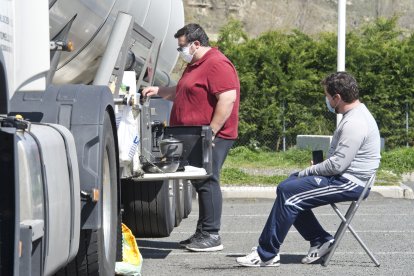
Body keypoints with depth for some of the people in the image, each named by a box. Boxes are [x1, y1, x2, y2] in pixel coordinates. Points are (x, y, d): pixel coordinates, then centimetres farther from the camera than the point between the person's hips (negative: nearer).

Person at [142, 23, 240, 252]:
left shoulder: (217, 64, -13)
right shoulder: (195, 65, 20)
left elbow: (227, 99, -22)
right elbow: (183, 93, 36)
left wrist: (211, 132, -22)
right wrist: (159, 91, 21)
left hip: (211, 137, -10)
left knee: (207, 183, -9)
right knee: (202, 184, 12)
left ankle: (211, 236, -7)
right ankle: (202, 234, 17)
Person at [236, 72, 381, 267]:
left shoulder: (355, 124, -20)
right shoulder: (354, 115, 15)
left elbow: (337, 164, -24)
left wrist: (309, 171, -10)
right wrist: (317, 168, 8)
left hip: (349, 183, -11)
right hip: (343, 176, 11)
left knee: (288, 192, -21)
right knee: (287, 187, 10)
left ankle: (266, 255, -17)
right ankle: (320, 240, 7)